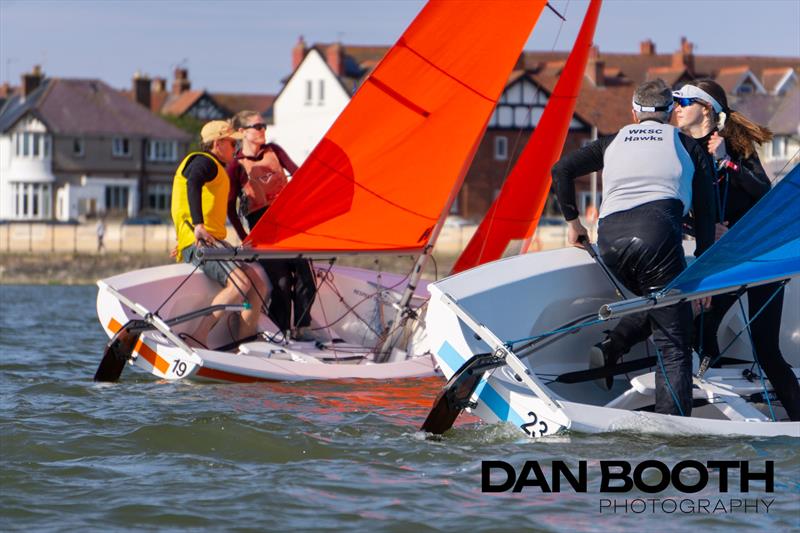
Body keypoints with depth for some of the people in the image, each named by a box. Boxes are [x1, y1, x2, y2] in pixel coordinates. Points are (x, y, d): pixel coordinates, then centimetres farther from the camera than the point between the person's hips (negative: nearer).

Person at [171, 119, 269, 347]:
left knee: (258, 286, -4)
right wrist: (198, 226, -37)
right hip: (197, 242, -10)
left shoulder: (217, 169, 30)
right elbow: (193, 183, -25)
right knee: (241, 283, -28)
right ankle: (199, 337, -29)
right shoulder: (203, 162, -3)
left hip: (214, 241, 10)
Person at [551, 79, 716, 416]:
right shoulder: (687, 145, 23)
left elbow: (561, 170, 22)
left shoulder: (615, 142, 28)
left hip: (609, 239, 3)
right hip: (657, 230, -3)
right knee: (673, 341, -6)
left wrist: (572, 221, 31)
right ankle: (673, 425, -18)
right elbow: (704, 213, 19)